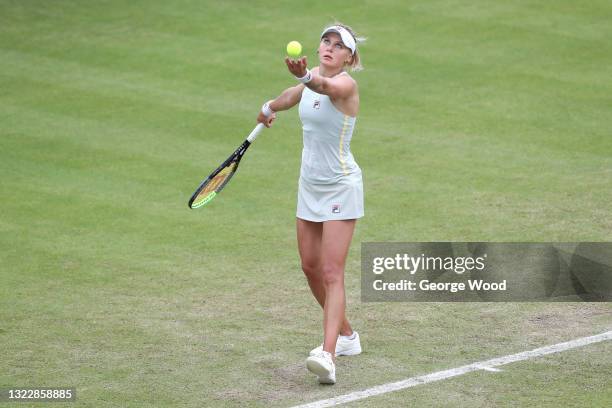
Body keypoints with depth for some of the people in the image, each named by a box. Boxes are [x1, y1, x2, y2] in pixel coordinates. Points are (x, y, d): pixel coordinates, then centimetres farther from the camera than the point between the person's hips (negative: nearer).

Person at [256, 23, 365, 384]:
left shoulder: (346, 84, -19)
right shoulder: (313, 77, 5)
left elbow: (326, 87, -44)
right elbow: (294, 95, 29)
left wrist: (304, 76, -64)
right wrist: (270, 107, 45)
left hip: (340, 188, -8)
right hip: (311, 186, 8)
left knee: (332, 273, -16)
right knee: (311, 267, 13)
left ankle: (328, 356, -24)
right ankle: (346, 335, 30)